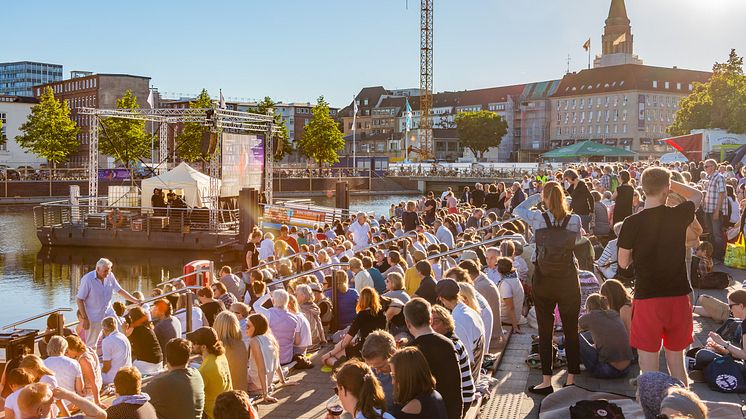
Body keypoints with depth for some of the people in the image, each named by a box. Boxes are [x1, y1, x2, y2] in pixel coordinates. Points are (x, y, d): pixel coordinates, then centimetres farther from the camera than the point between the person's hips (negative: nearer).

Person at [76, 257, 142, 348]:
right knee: (91, 345, 4)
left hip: (108, 314, 5)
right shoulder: (87, 279, -18)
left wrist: (135, 301, 5)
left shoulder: (110, 276, -4)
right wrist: (84, 318, -15)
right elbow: (79, 299, -14)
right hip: (94, 318, -5)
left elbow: (120, 290, 8)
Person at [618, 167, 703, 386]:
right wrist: (669, 182, 15)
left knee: (648, 366, 6)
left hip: (647, 298, -3)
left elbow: (623, 263, 0)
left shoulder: (632, 223, -11)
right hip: (679, 297, 3)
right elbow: (698, 195, 19)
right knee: (676, 362, 17)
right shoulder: (679, 215, -5)